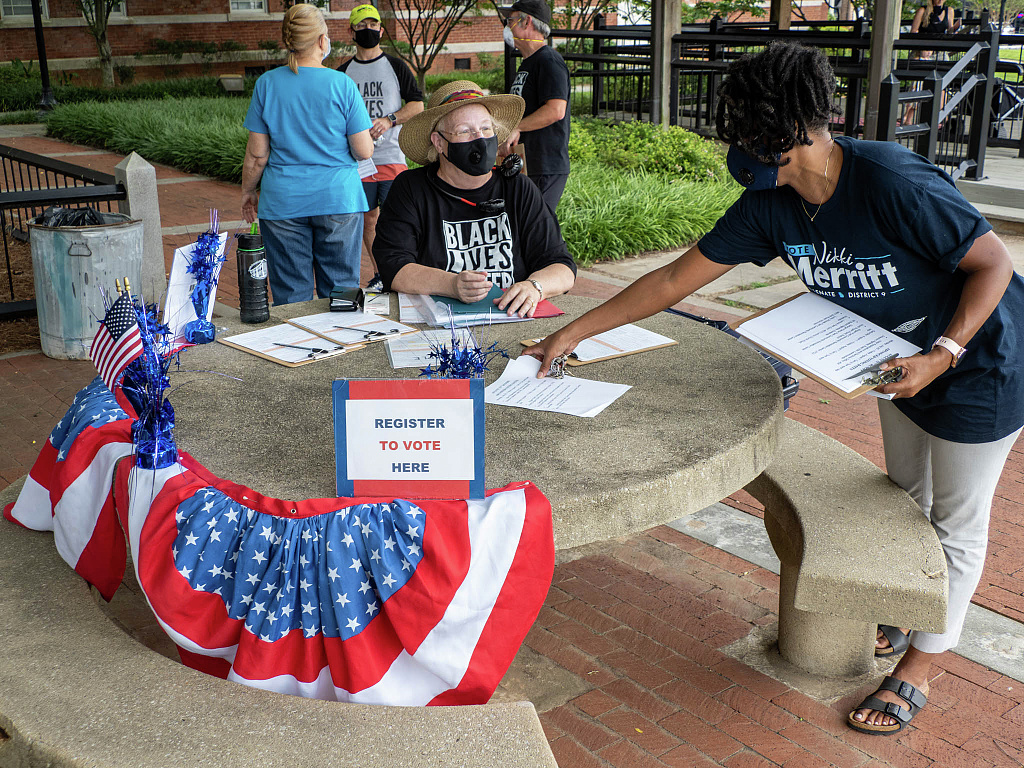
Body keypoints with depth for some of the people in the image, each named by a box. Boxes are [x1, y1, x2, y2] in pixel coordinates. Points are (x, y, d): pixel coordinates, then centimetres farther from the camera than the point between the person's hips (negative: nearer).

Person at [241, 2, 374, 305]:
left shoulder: (267, 84, -2)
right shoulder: (342, 84, -6)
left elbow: (257, 154, -1)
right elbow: (363, 151, -6)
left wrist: (248, 191, 15)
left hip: (283, 202, 1)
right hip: (338, 200, -1)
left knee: (291, 294, 7)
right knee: (340, 292, 8)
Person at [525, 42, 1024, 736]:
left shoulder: (893, 184, -35)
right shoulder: (770, 204, -14)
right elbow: (676, 279, -10)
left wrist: (941, 355, -31)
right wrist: (574, 333, -10)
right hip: (905, 362, 7)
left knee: (957, 523, 8)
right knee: (906, 500, 22)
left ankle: (918, 667, 24)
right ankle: (901, 615, 45)